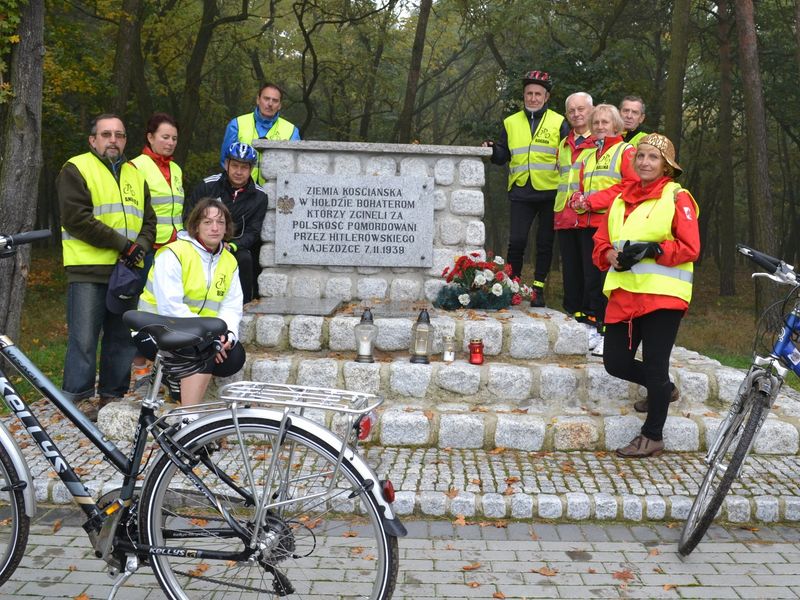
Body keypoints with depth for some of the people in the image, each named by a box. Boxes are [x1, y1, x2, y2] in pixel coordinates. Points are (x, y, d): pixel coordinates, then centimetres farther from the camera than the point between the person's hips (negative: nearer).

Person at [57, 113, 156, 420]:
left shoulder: (134, 174, 20)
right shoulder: (76, 170, 0)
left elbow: (148, 221, 19)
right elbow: (77, 218, -12)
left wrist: (140, 247, -3)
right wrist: (123, 244, -14)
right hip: (88, 271, -6)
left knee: (123, 338, 9)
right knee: (84, 340, -6)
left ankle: (113, 395, 19)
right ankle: (77, 400, 1)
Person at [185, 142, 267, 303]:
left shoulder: (259, 196, -1)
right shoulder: (208, 185, -4)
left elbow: (252, 232, -4)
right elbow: (188, 217, -2)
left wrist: (232, 246, -23)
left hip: (235, 246, 1)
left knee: (245, 258, -29)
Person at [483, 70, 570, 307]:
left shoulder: (558, 123, 4)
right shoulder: (511, 123, 11)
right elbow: (502, 156, 13)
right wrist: (492, 150, -8)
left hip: (550, 193, -1)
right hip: (520, 192, 1)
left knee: (545, 243, 6)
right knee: (516, 242, -3)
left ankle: (538, 288, 14)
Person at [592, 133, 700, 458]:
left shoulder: (677, 197, -1)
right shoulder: (621, 199, 15)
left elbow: (690, 248, -8)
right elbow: (600, 243, 13)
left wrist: (652, 250, -19)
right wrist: (613, 256, -8)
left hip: (662, 294, -6)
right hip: (624, 293, 6)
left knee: (655, 364, -1)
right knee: (616, 362, 6)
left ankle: (652, 436, 14)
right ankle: (664, 389, 34)